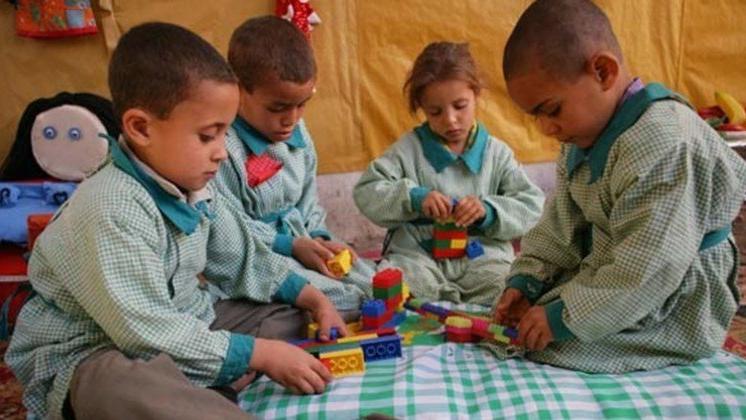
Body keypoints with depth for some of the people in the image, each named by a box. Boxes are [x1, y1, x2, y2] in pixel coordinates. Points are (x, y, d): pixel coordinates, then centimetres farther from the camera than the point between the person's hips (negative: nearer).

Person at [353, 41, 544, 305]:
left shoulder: (496, 152, 10)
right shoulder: (409, 148, 6)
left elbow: (533, 207, 3)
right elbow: (366, 193, -2)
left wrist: (489, 210, -15)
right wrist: (414, 197, -18)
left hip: (481, 256, 1)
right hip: (417, 253, -1)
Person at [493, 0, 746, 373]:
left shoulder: (663, 142, -28)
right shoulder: (586, 135, 4)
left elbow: (649, 269, -30)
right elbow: (560, 224, 10)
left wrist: (565, 317, -27)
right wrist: (526, 280, -3)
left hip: (669, 310, -9)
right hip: (608, 278, 9)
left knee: (553, 347, -24)